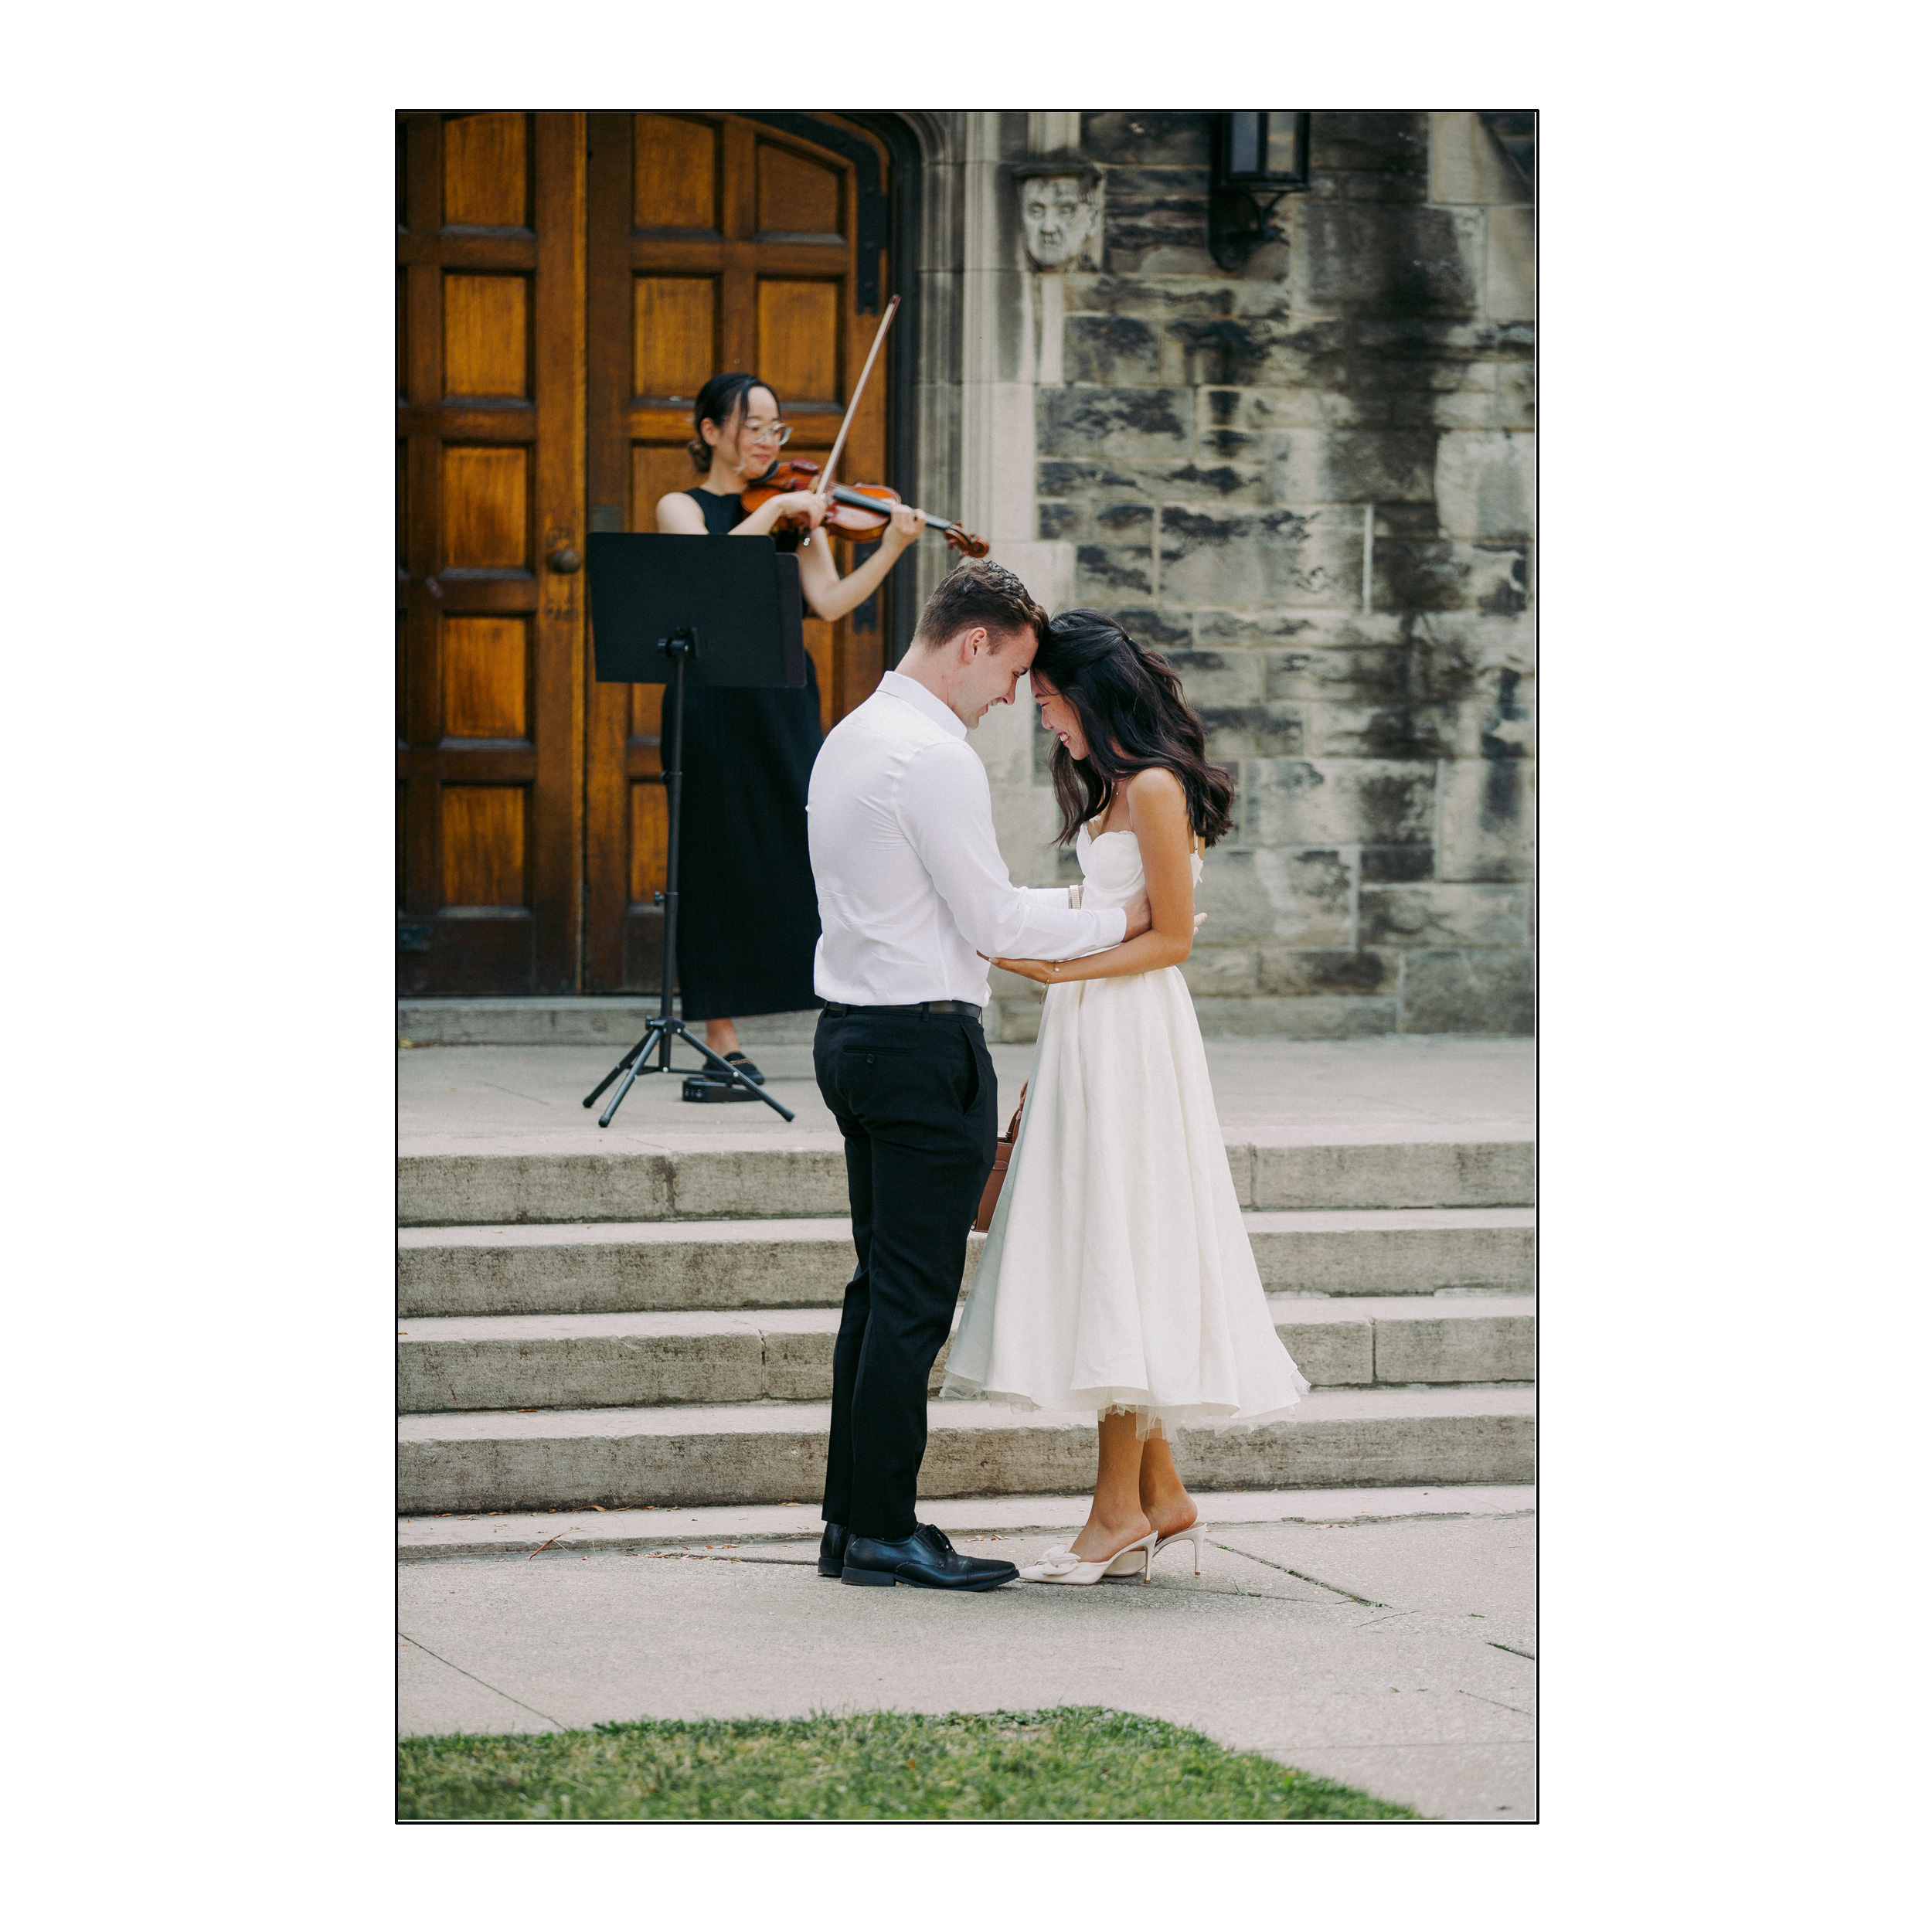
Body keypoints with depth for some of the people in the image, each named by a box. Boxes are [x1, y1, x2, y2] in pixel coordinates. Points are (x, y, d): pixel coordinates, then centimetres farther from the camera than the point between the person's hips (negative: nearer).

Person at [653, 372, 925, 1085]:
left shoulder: (796, 511, 13)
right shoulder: (681, 508, 6)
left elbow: (828, 602, -1)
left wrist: (891, 549, -13)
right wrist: (773, 510, -20)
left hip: (786, 703, 2)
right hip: (713, 705, -2)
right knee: (720, 860, 0)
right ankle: (723, 1040, 5)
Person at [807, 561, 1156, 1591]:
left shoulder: (851, 738, 15)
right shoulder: (934, 758, -17)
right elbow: (993, 921, -14)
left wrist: (1062, 903, 20)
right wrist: (1117, 920, -2)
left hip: (852, 1034, 10)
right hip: (924, 1043, -10)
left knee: (880, 1286, 14)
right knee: (915, 1299, -6)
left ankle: (850, 1520, 17)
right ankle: (884, 1533, -3)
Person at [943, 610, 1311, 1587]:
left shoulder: (1155, 791, -13)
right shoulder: (1113, 789, 16)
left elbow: (1172, 936, -15)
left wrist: (1060, 968, -19)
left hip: (1131, 1036, -10)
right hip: (1089, 1038, 10)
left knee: (1114, 1256, -7)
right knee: (1104, 1259, 9)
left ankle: (1122, 1506, -4)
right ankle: (1162, 1498, 12)